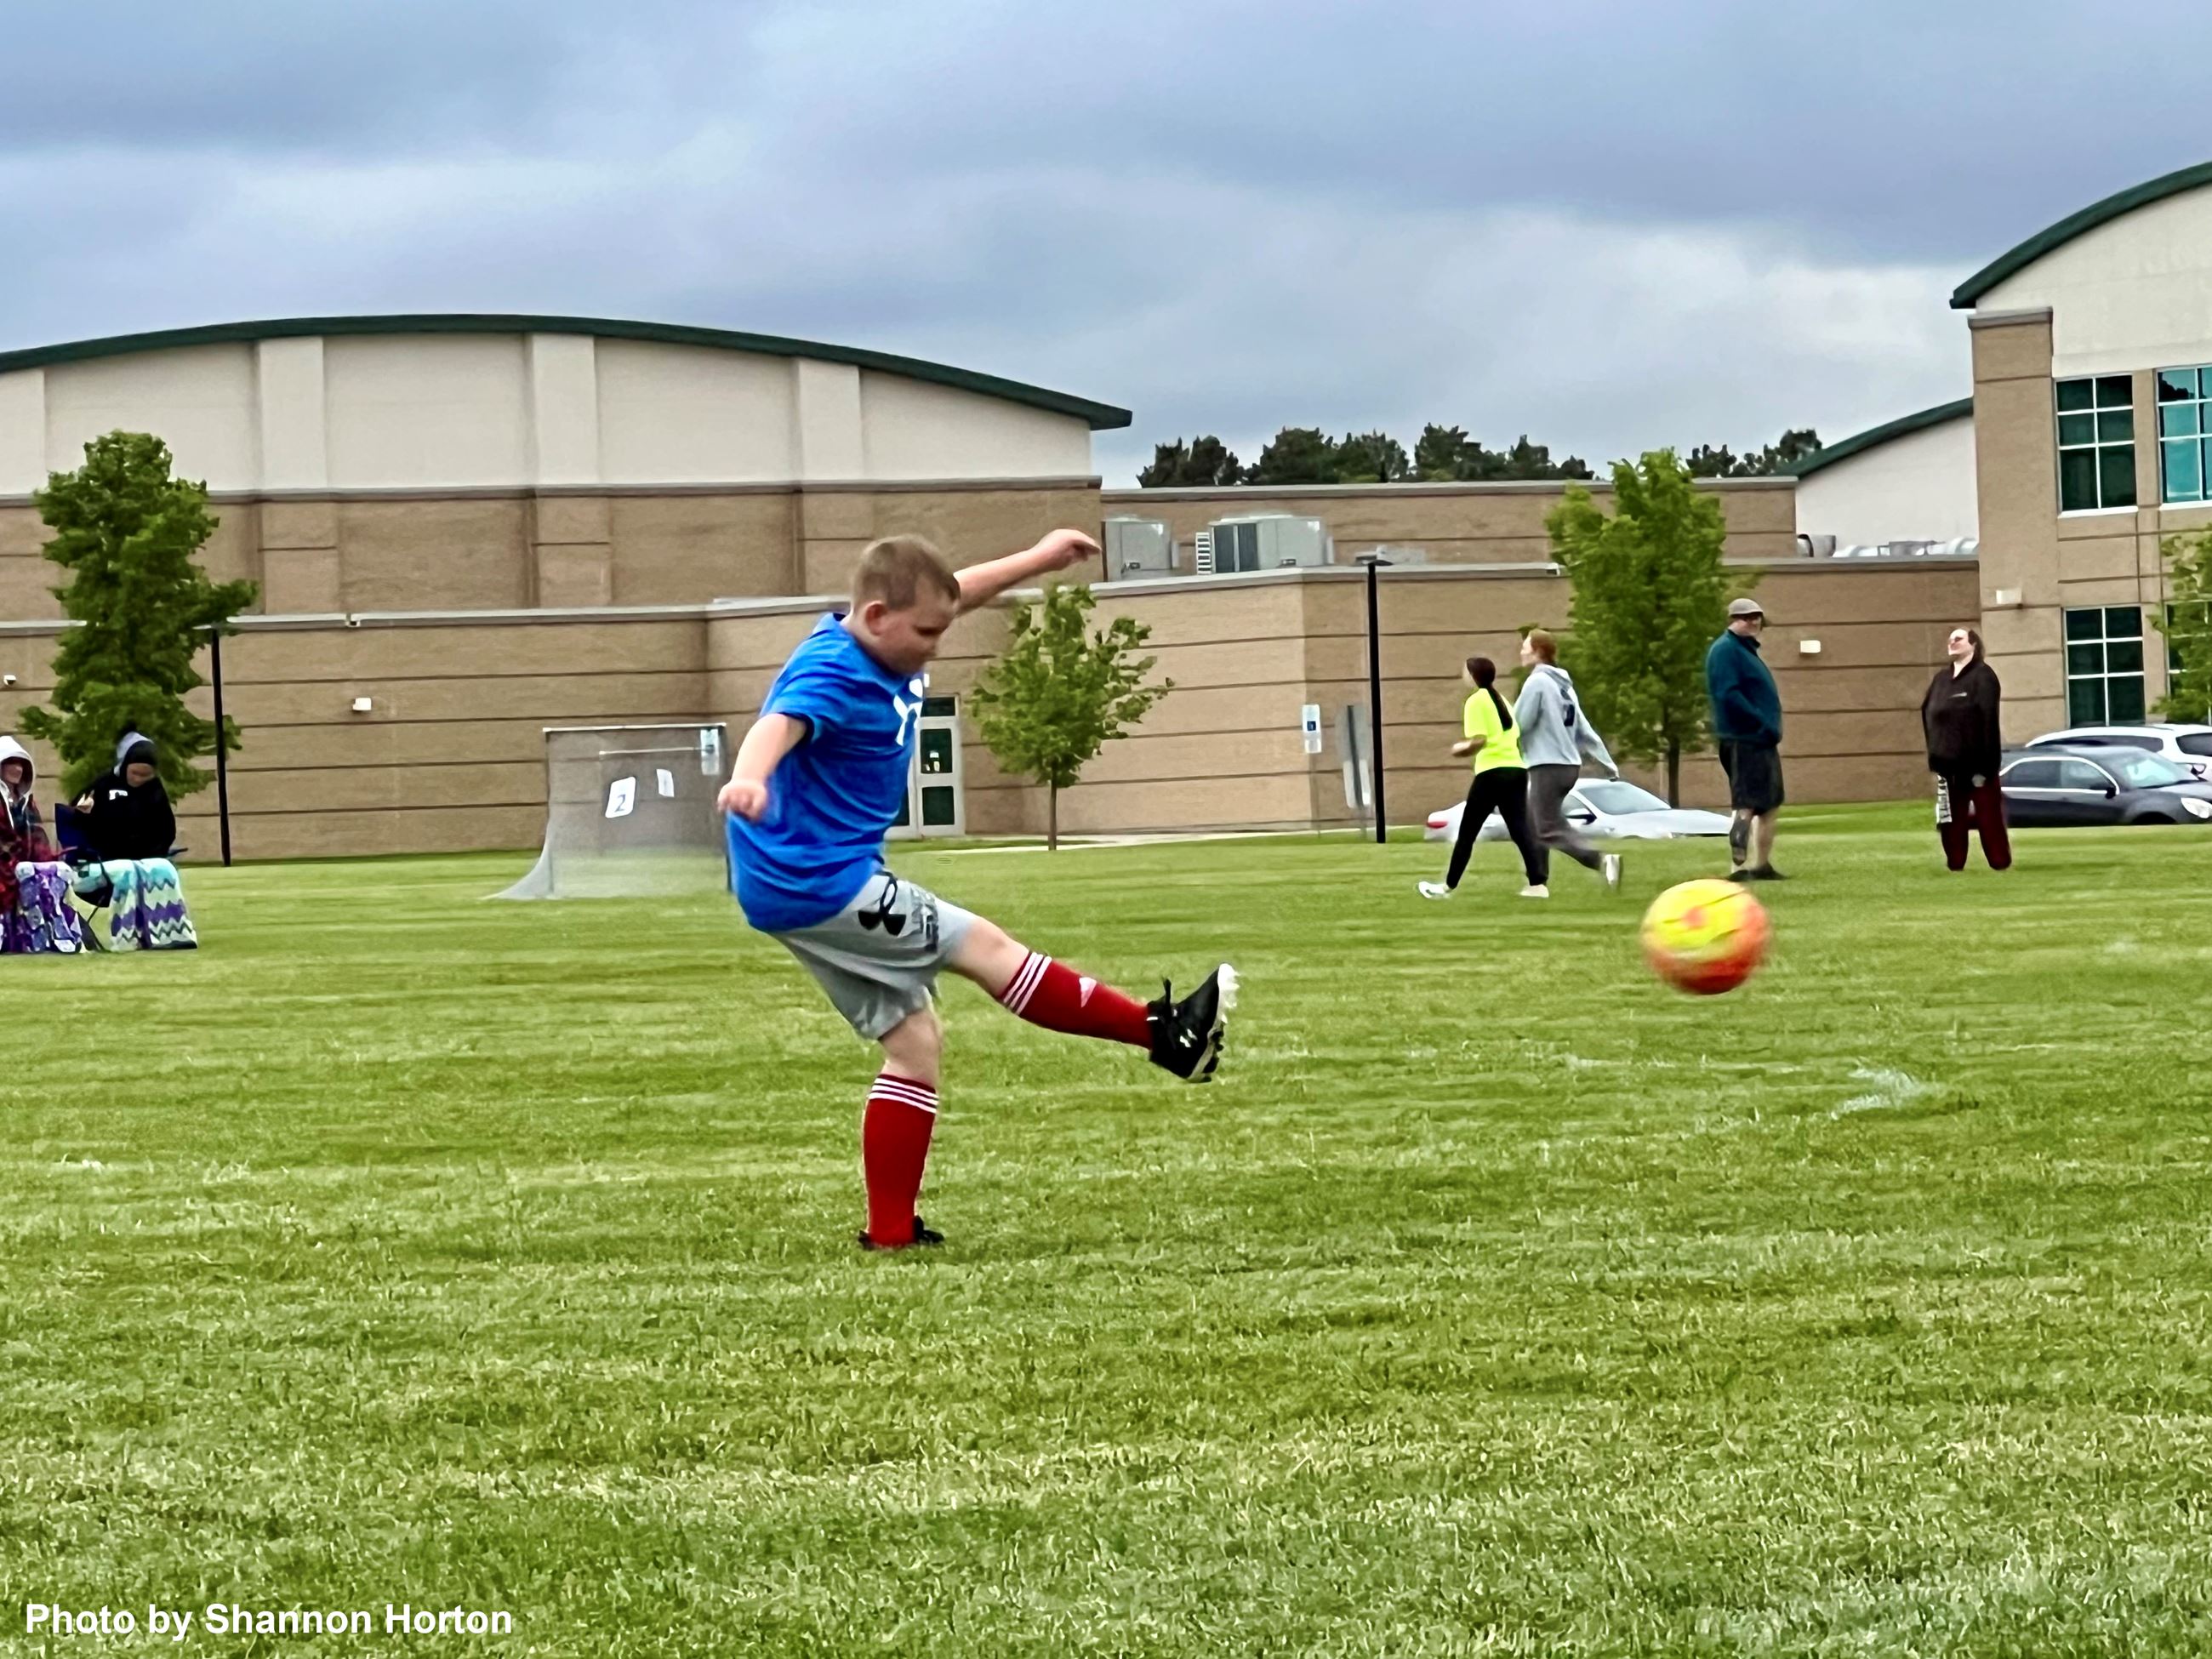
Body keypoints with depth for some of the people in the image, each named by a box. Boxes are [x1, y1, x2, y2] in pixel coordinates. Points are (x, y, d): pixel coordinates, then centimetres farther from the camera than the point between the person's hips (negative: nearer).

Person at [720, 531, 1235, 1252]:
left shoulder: (880, 649, 7)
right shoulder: (831, 674, -22)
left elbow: (957, 592, 26)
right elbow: (779, 724, -44)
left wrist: (1037, 559, 32)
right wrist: (748, 777, -64)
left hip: (807, 889, 11)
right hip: (815, 879, -11)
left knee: (914, 1042, 10)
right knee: (983, 947, -3)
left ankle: (891, 1229, 11)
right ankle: (1164, 1034, 6)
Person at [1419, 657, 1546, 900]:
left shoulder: (1476, 701, -6)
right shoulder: (1501, 700, 19)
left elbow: (1479, 741, -15)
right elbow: (1516, 737, 18)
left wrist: (1461, 749, 4)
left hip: (1492, 772, -7)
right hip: (1517, 770, 7)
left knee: (1466, 832, 4)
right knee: (1520, 830, 2)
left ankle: (1449, 886, 10)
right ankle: (1537, 884, -11)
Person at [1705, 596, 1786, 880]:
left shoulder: (1747, 650, 21)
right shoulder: (1726, 650, -11)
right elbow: (1728, 694, -23)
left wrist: (1772, 732, 17)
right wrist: (1763, 724, -23)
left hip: (1762, 741, 10)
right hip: (1744, 742, -10)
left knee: (1770, 804, 15)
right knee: (1748, 805, -16)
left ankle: (1763, 865, 20)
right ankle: (1740, 865, -24)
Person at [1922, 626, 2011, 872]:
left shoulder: (1983, 676, -9)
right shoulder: (1941, 678, 13)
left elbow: (1988, 720, -16)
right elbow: (1928, 714, 14)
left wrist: (1984, 763, -22)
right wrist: (1935, 755, 6)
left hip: (1976, 761, -6)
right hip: (1948, 762, 6)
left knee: (1988, 816, -2)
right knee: (1952, 818, 8)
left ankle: (2000, 863, 3)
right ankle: (1955, 864, 14)